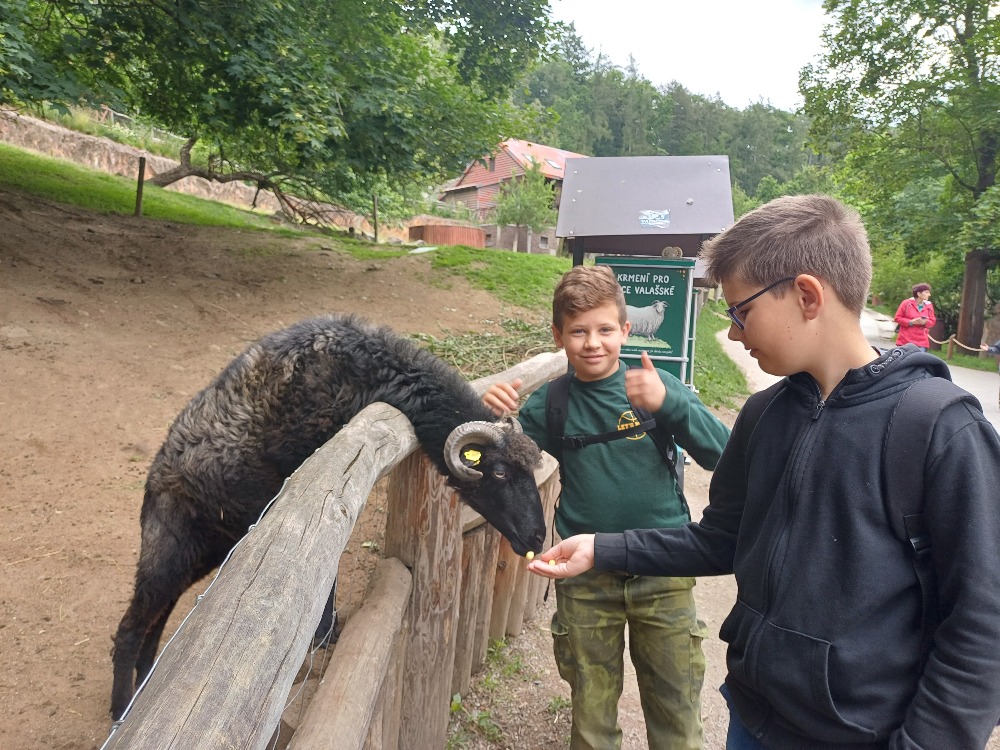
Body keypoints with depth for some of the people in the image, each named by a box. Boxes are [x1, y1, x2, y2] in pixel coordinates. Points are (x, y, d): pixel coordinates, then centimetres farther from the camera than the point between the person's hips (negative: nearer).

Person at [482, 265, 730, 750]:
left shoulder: (658, 386, -7)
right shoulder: (551, 403, -3)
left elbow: (721, 455, -15)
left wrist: (667, 404, -33)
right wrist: (492, 417, -24)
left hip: (663, 574, -1)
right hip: (585, 578, 1)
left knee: (676, 710, 14)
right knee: (591, 710, 18)